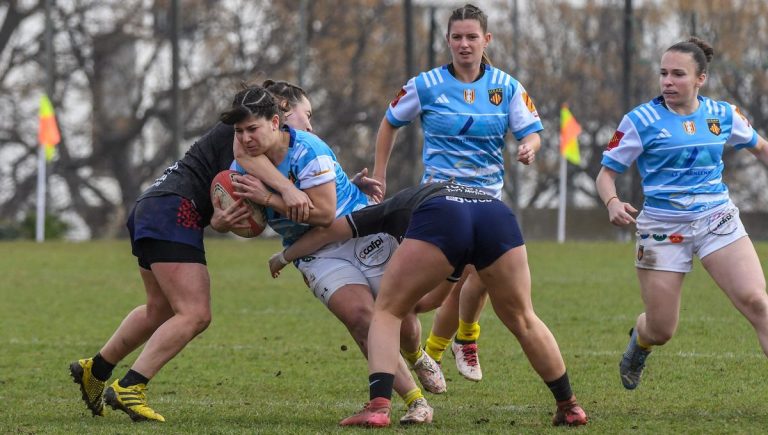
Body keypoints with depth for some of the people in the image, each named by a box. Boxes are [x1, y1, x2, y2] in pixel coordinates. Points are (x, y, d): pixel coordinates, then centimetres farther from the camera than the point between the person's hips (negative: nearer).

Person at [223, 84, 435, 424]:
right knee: (360, 316, -20)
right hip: (316, 253, 3)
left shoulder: (307, 150, -23)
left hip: (362, 233, -3)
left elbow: (324, 213, -27)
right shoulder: (242, 163, -5)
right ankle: (416, 401, -14)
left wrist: (268, 198, -29)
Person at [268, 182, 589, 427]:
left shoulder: (397, 207, 40)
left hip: (439, 219, -3)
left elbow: (328, 231, 42)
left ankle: (378, 406, -5)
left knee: (387, 312, 12)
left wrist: (283, 257, 56)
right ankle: (569, 407, 25)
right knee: (523, 320, 22)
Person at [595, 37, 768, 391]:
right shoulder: (641, 121, -7)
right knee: (661, 330, 4)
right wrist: (612, 203, -23)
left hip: (717, 219, 2)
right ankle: (638, 343, 43)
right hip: (662, 229, -2)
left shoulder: (723, 115, 3)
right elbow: (606, 173, -3)